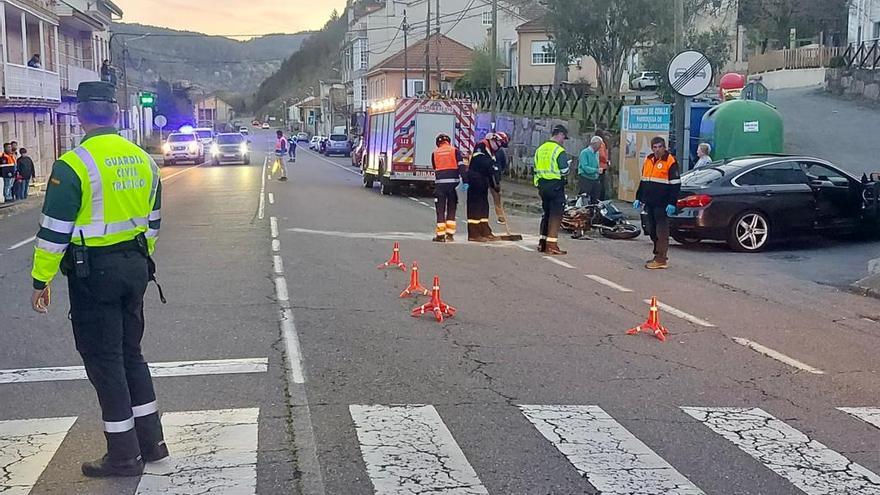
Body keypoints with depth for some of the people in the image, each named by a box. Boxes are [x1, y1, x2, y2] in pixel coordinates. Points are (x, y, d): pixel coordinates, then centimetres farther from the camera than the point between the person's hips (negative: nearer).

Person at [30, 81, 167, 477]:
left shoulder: (73, 165, -14)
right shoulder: (142, 159, 7)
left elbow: (55, 231, -14)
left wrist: (41, 281, -6)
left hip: (93, 271, -7)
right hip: (134, 266, 7)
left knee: (103, 360, 3)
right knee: (130, 353, 18)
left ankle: (125, 455, 9)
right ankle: (151, 441, 24)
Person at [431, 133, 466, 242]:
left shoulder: (435, 153, 12)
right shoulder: (455, 151, 6)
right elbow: (461, 166, -4)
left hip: (440, 184, 0)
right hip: (452, 183, 0)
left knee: (440, 210, 5)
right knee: (451, 209, 10)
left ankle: (440, 235, 3)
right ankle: (450, 235, 7)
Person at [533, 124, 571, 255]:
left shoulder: (539, 149, 10)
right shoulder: (560, 151, -13)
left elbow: (536, 169, 12)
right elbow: (564, 171, -14)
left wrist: (538, 184, 17)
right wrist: (558, 173, 6)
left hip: (542, 184, 7)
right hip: (556, 186, -7)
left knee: (547, 213, 17)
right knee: (556, 215, -3)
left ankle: (542, 243, 19)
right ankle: (551, 245, -6)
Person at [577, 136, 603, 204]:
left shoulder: (597, 153, 12)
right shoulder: (585, 152, -11)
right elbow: (585, 167, -21)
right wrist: (597, 170, -26)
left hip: (595, 180, 7)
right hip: (585, 179, -7)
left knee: (595, 201, 9)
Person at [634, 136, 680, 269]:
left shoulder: (670, 161, -8)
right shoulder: (648, 160, 14)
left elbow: (675, 184, -11)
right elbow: (643, 181, 23)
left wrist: (672, 203, -16)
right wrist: (638, 198, 20)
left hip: (662, 205, -8)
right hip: (649, 203, 8)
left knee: (662, 232, -4)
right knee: (651, 230, 12)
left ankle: (661, 260, -2)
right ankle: (658, 254, 23)